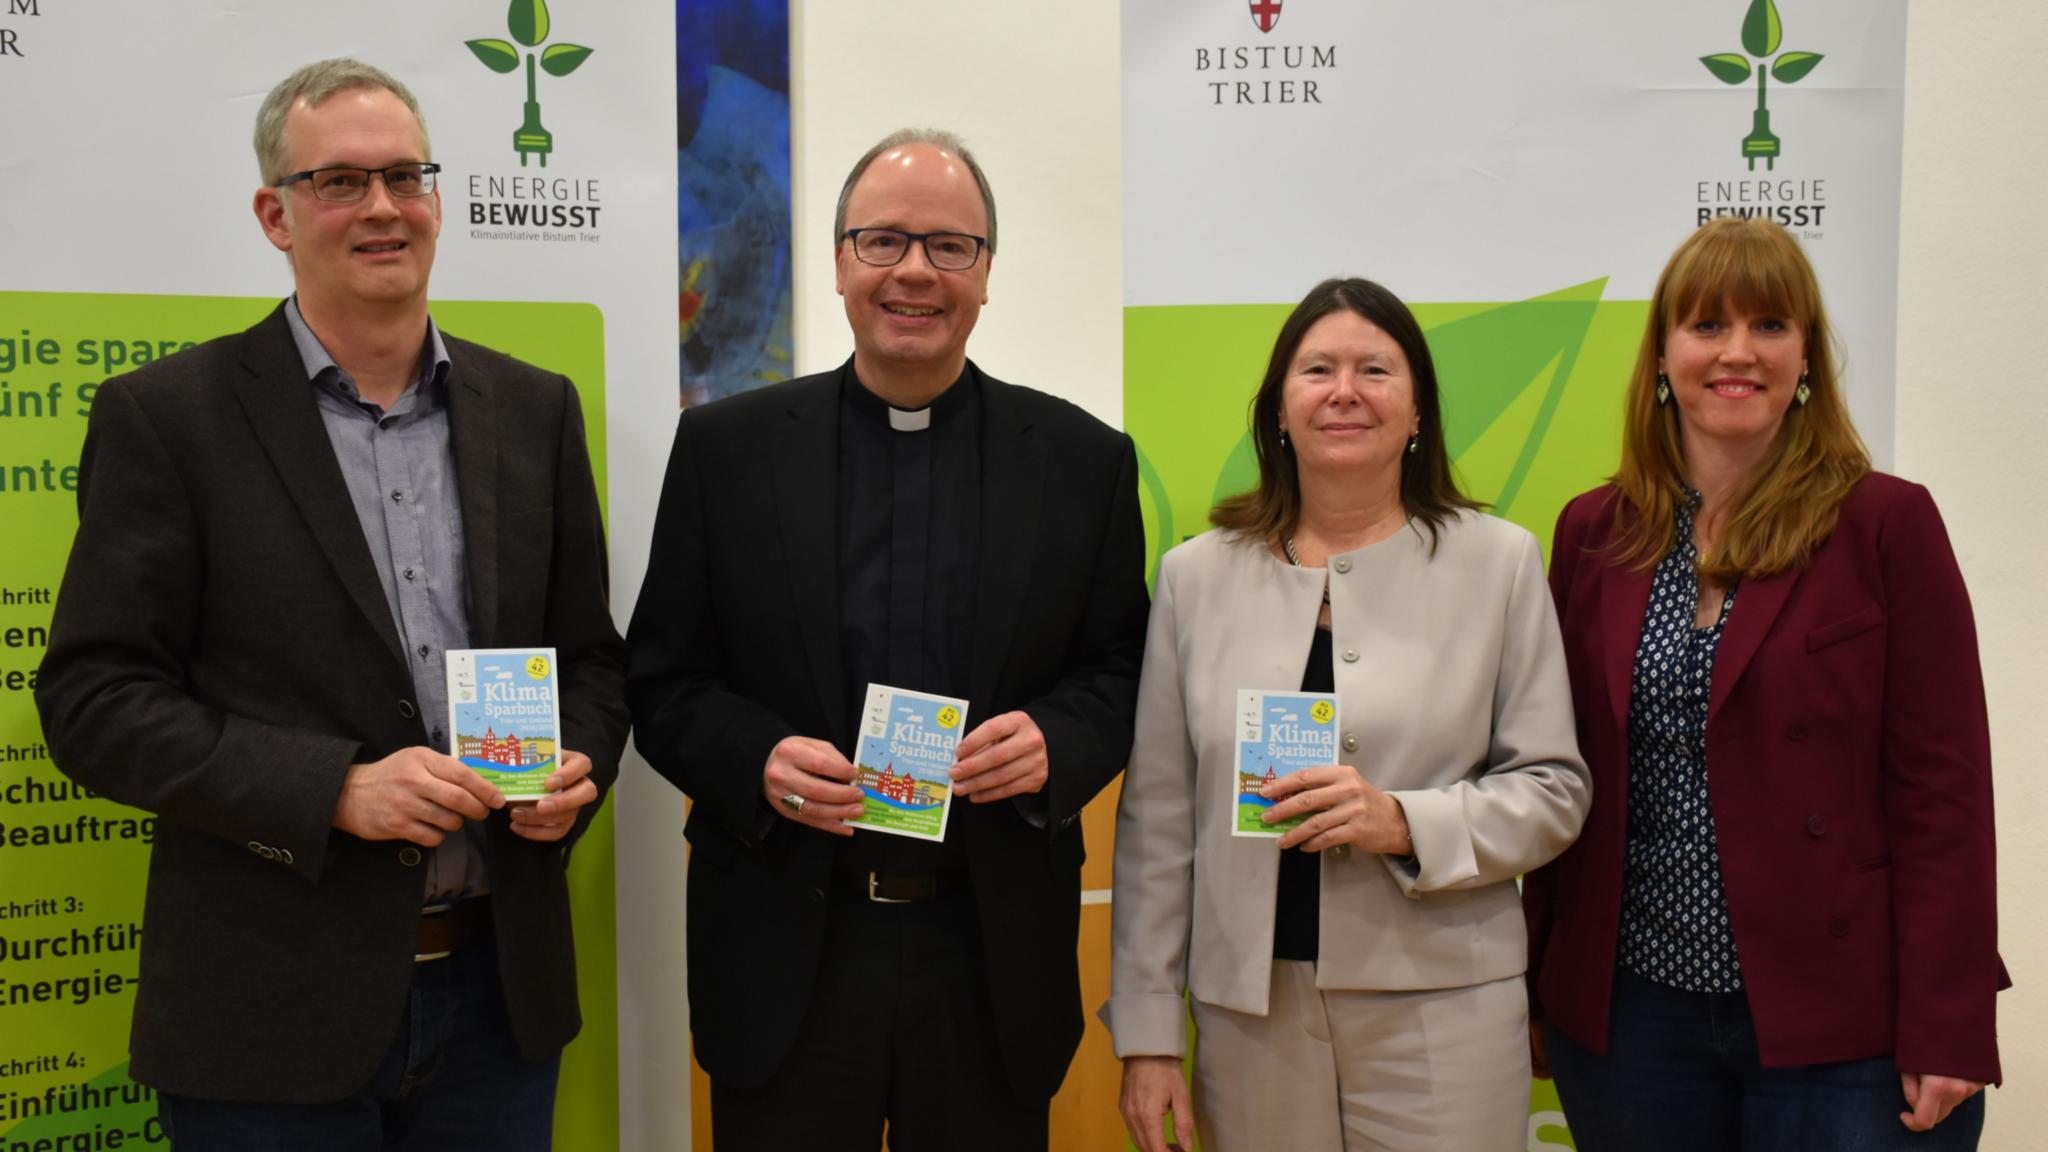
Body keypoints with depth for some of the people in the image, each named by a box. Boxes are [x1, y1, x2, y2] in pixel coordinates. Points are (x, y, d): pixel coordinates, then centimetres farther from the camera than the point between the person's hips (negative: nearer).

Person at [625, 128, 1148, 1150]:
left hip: (996, 957, 1)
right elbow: (663, 681, 2)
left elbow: (1123, 673, 5)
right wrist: (757, 760, -16)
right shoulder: (726, 447, 1)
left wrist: (1053, 742, -15)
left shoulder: (1084, 459, 3)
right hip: (784, 953, 0)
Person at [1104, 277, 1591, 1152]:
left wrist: (1405, 823, -17)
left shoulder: (1500, 562, 0)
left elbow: (1553, 788, 1)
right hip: (1249, 1006, 1)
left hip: (1441, 1009, -1)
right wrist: (1147, 1031, 3)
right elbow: (1157, 819, 4)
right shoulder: (1197, 573, 3)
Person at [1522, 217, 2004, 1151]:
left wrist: (1945, 1033, -10)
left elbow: (1943, 787, -7)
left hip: (1842, 1028, -3)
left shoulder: (1887, 524, -4)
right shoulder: (1593, 532, 5)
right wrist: (1545, 986, 7)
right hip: (1631, 1013, 3)